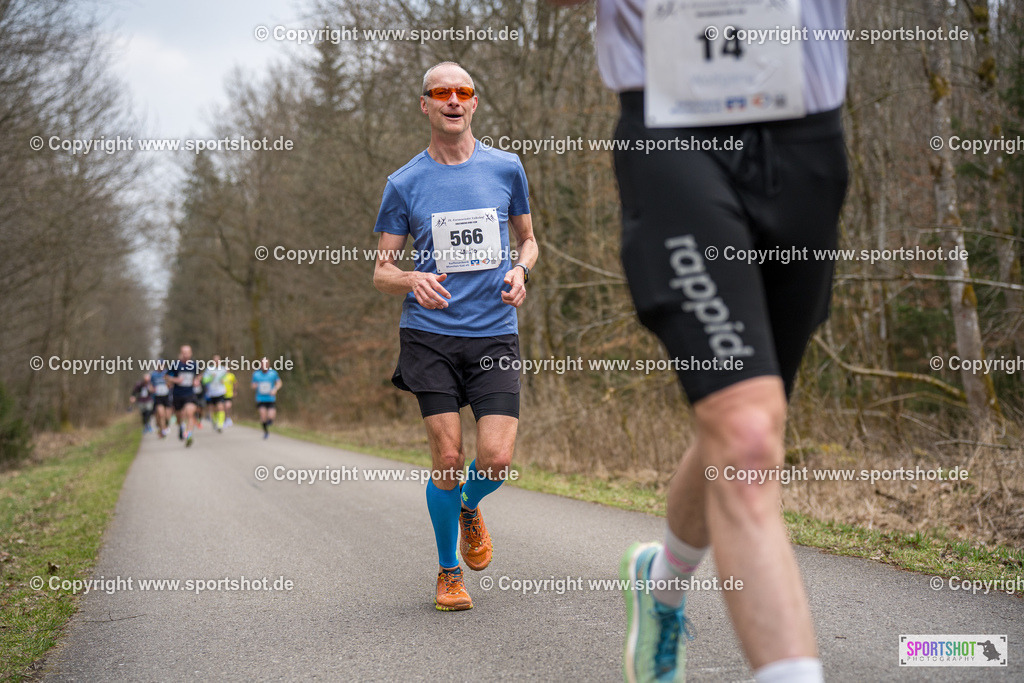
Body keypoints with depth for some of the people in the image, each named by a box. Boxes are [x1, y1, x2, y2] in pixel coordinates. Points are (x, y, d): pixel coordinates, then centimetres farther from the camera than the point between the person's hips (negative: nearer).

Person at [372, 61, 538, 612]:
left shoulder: (505, 168, 8)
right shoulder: (404, 184, 3)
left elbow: (527, 238, 20)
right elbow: (381, 271, 6)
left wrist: (520, 270, -2)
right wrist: (412, 280, -16)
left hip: (495, 333, 1)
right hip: (429, 335, -1)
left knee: (496, 460, -11)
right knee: (448, 458, -5)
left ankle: (469, 509, 26)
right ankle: (448, 571, 17)